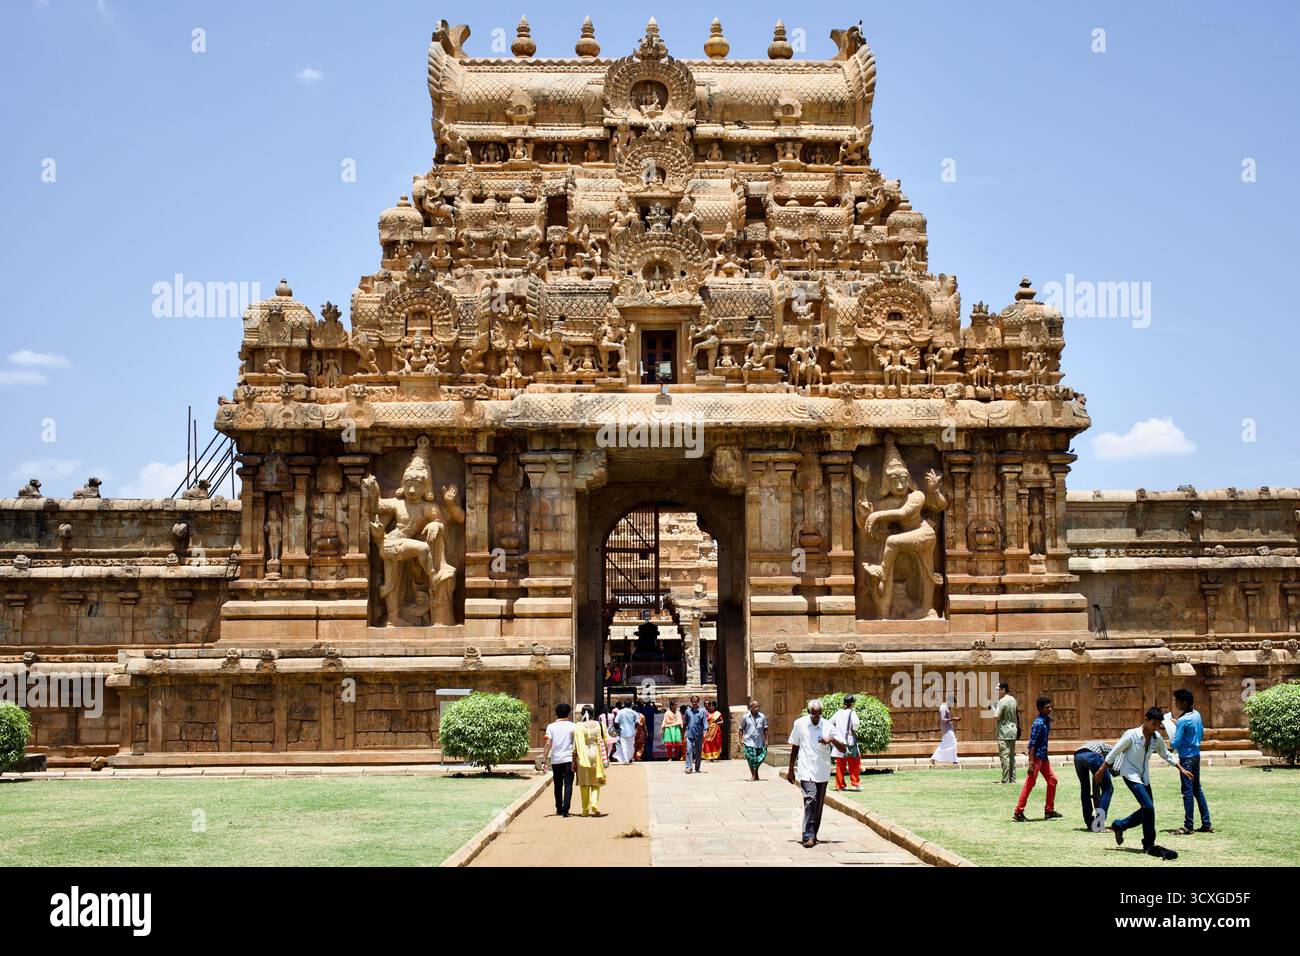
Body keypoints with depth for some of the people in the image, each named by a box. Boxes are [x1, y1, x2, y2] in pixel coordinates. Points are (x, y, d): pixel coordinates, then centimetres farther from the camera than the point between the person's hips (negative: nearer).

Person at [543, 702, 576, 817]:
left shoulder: (551, 726, 1)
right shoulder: (571, 726, 0)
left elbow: (548, 743, -7)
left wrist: (544, 758, -7)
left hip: (555, 759, 2)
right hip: (568, 759, -2)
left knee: (558, 785, 14)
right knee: (568, 785, -3)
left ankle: (559, 809, 20)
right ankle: (565, 809, -15)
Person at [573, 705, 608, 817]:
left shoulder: (577, 727, -5)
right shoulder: (599, 725, -2)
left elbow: (575, 745, -5)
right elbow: (604, 743, 2)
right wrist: (605, 760, 11)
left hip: (582, 757, 0)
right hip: (596, 755, 0)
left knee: (584, 784, 8)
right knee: (595, 784, 10)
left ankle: (585, 810, 10)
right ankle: (595, 804, -12)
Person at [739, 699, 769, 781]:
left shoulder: (762, 716, 4)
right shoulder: (745, 717, 1)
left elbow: (765, 729, 8)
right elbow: (741, 729, 8)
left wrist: (766, 740, 3)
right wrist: (741, 739, -1)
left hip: (760, 742, 2)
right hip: (749, 741, -2)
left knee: (758, 760, 5)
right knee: (751, 758, -8)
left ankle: (755, 774, 21)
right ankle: (753, 775, 2)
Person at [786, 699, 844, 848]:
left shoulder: (827, 726, 2)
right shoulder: (800, 724, 1)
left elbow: (843, 748, 1)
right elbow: (794, 748, 11)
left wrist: (832, 739, -19)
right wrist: (791, 770, 13)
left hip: (822, 772, 3)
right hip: (806, 770, -3)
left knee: (819, 804, 10)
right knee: (810, 799, -20)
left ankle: (813, 834, 25)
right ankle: (809, 837, -24)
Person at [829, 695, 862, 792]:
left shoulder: (838, 712, 7)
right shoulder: (851, 712, -9)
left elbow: (830, 723, 12)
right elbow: (856, 722, -26)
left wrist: (836, 731, 10)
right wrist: (854, 730, -8)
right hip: (849, 742, -5)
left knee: (840, 765, 8)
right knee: (854, 764, 6)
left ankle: (839, 785, 9)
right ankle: (855, 783, 7)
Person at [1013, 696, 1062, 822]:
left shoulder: (1046, 721, 10)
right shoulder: (1038, 723, -18)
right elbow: (1032, 744, -21)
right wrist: (1031, 763, -24)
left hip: (1043, 756, 10)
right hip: (1036, 756, -10)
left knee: (1052, 780, 13)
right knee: (1030, 783, -8)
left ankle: (1049, 810, 21)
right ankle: (1018, 812, -4)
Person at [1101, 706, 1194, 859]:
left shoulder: (1157, 738, -1)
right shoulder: (1131, 735, -18)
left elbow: (1165, 755, 17)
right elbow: (1114, 752, -9)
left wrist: (1181, 769, 13)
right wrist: (1101, 771, -4)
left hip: (1144, 777, 7)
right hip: (1130, 774, -7)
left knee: (1147, 810, 7)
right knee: (1148, 807, -17)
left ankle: (1119, 825, 28)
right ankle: (1149, 845, -7)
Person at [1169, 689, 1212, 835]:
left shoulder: (1182, 721, -21)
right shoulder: (1197, 715, 4)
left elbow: (1176, 743, -19)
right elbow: (1202, 733, 16)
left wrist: (1171, 745, 2)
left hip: (1186, 758, -8)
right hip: (1196, 755, 8)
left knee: (1187, 791, -2)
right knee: (1197, 789, 15)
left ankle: (1188, 826, 2)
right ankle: (1206, 824, 17)